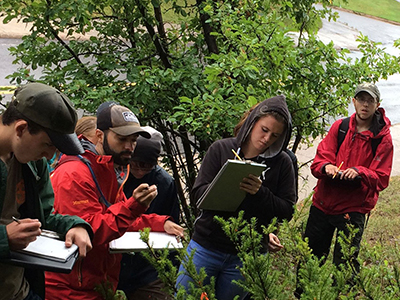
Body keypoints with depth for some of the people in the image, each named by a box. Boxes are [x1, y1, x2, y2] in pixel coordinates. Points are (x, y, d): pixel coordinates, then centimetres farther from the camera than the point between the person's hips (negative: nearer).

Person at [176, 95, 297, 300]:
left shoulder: (282, 163, -4)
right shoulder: (221, 149, -3)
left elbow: (287, 211, -6)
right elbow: (198, 193, -6)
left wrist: (260, 193, -23)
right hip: (206, 247, 1)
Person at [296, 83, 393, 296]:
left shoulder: (383, 138, -3)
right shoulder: (339, 126, 5)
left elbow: (381, 179, -7)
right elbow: (318, 160, 0)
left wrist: (360, 172, -25)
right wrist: (326, 167, -22)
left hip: (353, 209, -3)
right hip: (323, 203, 3)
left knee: (344, 264, -2)